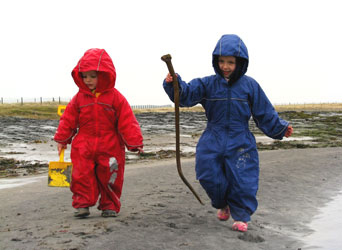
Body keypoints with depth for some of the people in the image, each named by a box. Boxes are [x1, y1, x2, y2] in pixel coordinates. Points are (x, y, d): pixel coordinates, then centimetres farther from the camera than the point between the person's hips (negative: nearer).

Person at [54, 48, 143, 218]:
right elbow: (68, 119, 9)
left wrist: (135, 142, -9)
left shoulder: (115, 97, -5)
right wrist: (62, 139, 10)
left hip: (110, 147, -2)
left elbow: (127, 121, -6)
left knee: (110, 177, 5)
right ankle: (82, 204, 8)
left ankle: (110, 206, 18)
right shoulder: (80, 97, 3)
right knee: (82, 175, 0)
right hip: (83, 147, 2)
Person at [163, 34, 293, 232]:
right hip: (213, 142, 2)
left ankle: (241, 216, 16)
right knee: (210, 177, 4)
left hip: (240, 143, -1)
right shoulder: (208, 84, 0)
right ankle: (223, 205, 32)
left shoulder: (249, 85, -1)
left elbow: (265, 113, 5)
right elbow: (186, 94, -12)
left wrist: (281, 128, 2)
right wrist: (174, 83, -31)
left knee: (242, 181, -3)